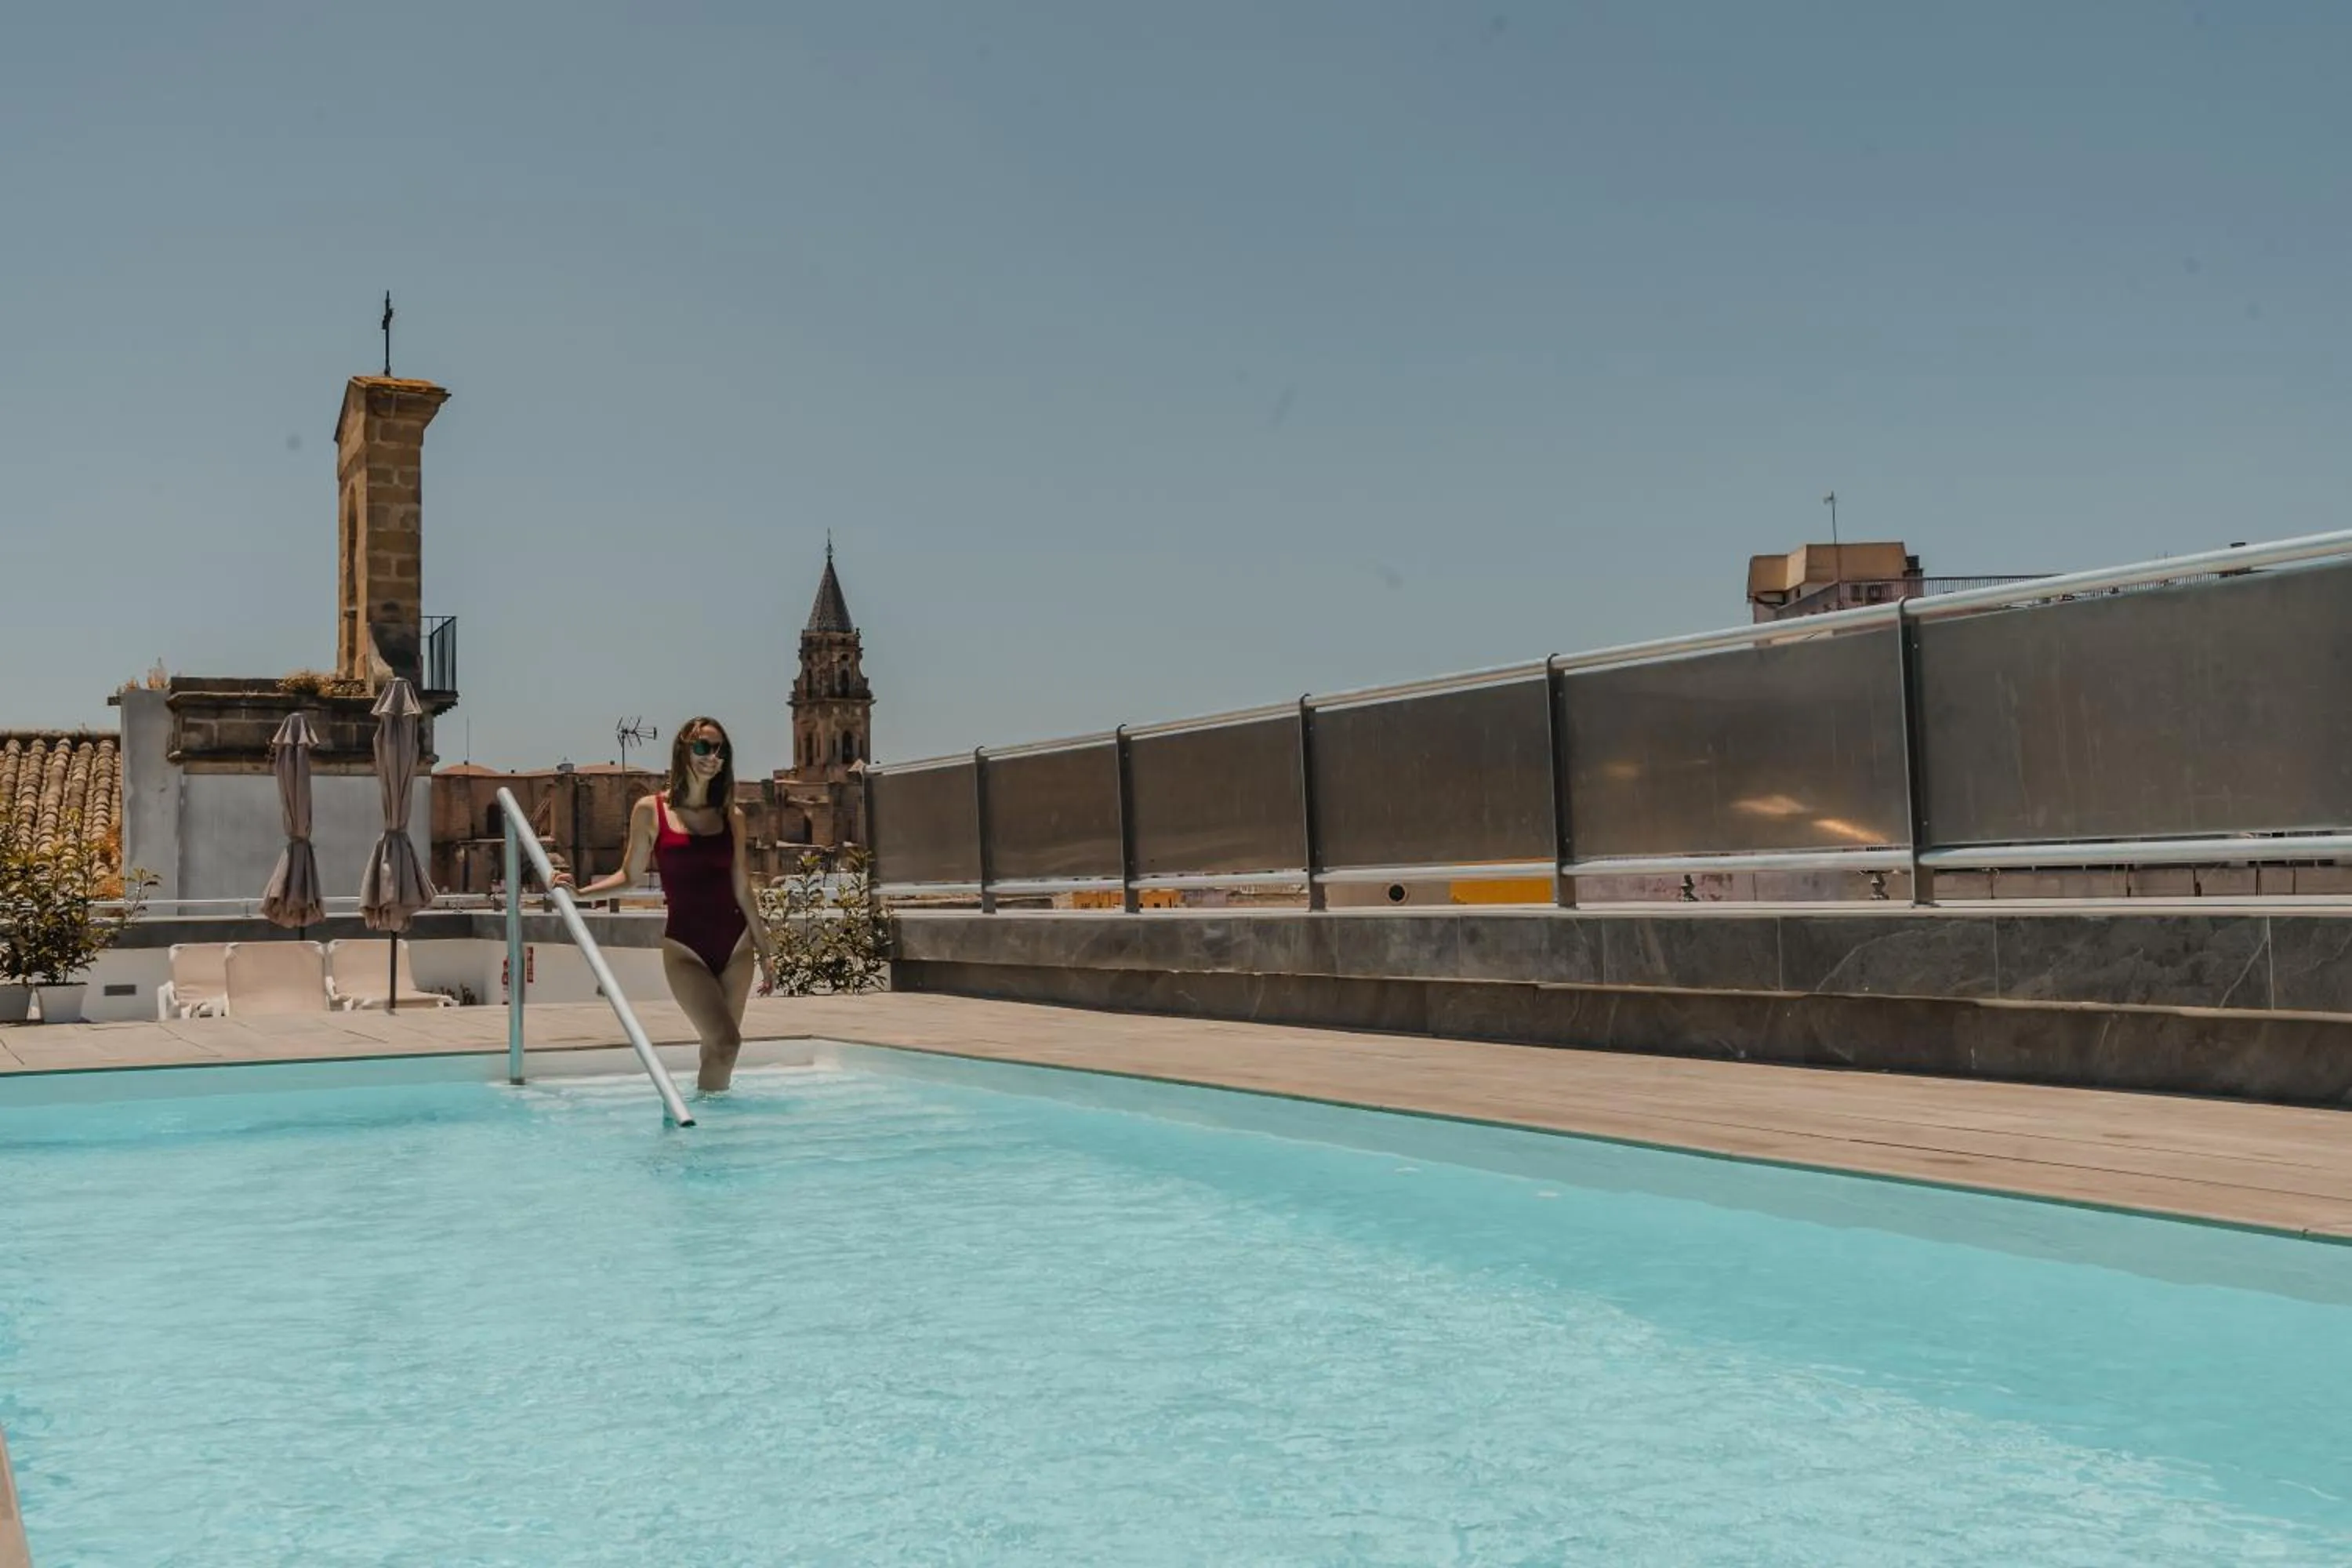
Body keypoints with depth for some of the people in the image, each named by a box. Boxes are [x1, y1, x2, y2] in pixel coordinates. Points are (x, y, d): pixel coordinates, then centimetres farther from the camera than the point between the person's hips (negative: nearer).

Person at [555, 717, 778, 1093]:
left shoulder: (731, 816, 6)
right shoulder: (651, 811, -2)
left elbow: (742, 888, 11)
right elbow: (630, 875, 4)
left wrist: (765, 950, 12)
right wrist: (579, 892, -11)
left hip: (735, 942, 4)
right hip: (684, 944, -4)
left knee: (720, 1044, 6)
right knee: (725, 1041, -15)